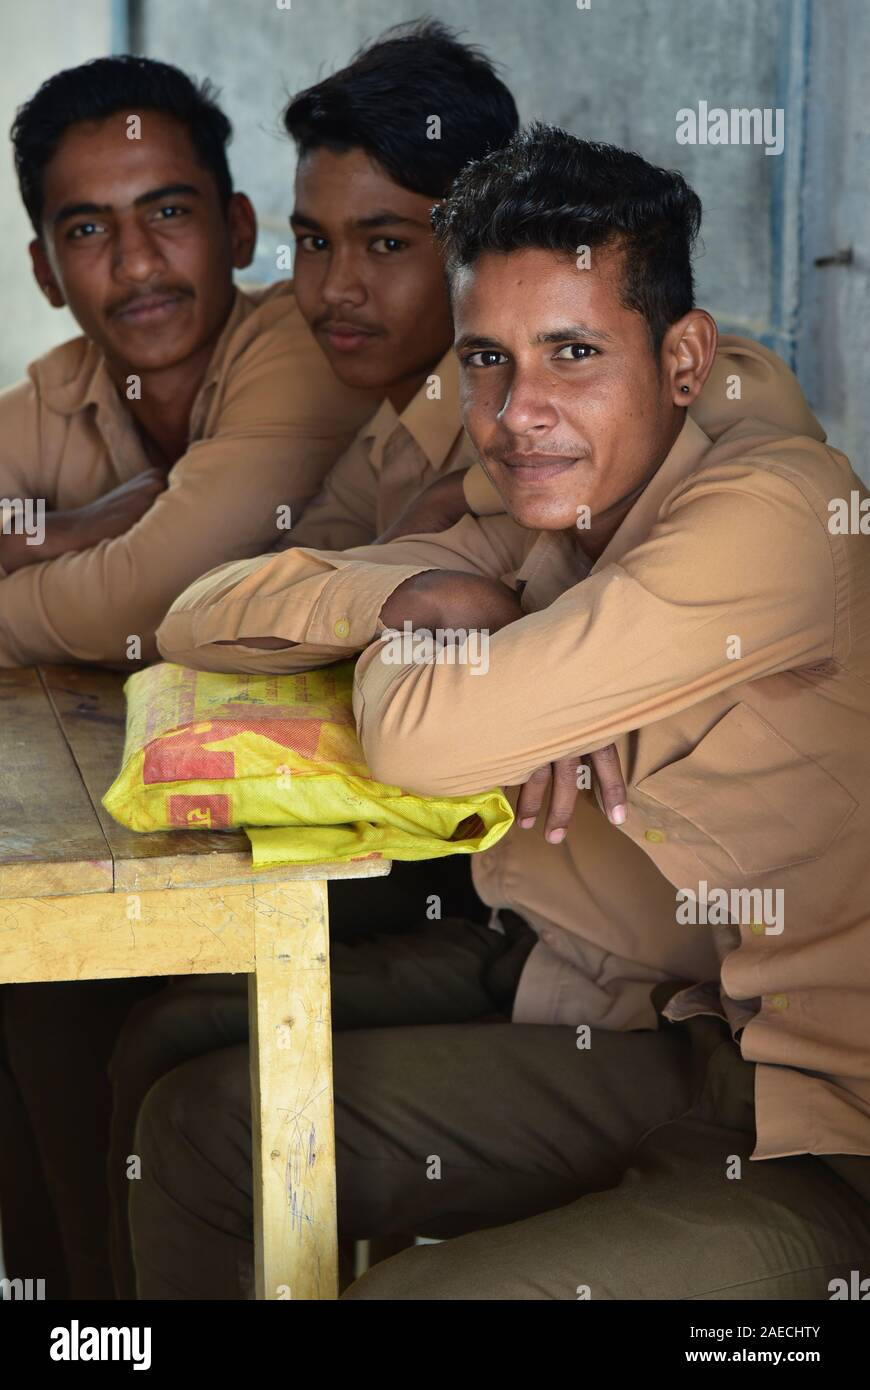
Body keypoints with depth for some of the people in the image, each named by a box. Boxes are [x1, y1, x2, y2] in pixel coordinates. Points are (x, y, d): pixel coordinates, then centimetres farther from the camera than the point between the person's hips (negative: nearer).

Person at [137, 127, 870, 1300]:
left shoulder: (773, 511, -20)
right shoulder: (534, 542, 5)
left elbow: (424, 739, -25)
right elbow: (196, 619, 9)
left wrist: (392, 653, -2)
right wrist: (403, 593, -9)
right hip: (659, 1049, 8)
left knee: (408, 1291, -26)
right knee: (199, 1122, 8)